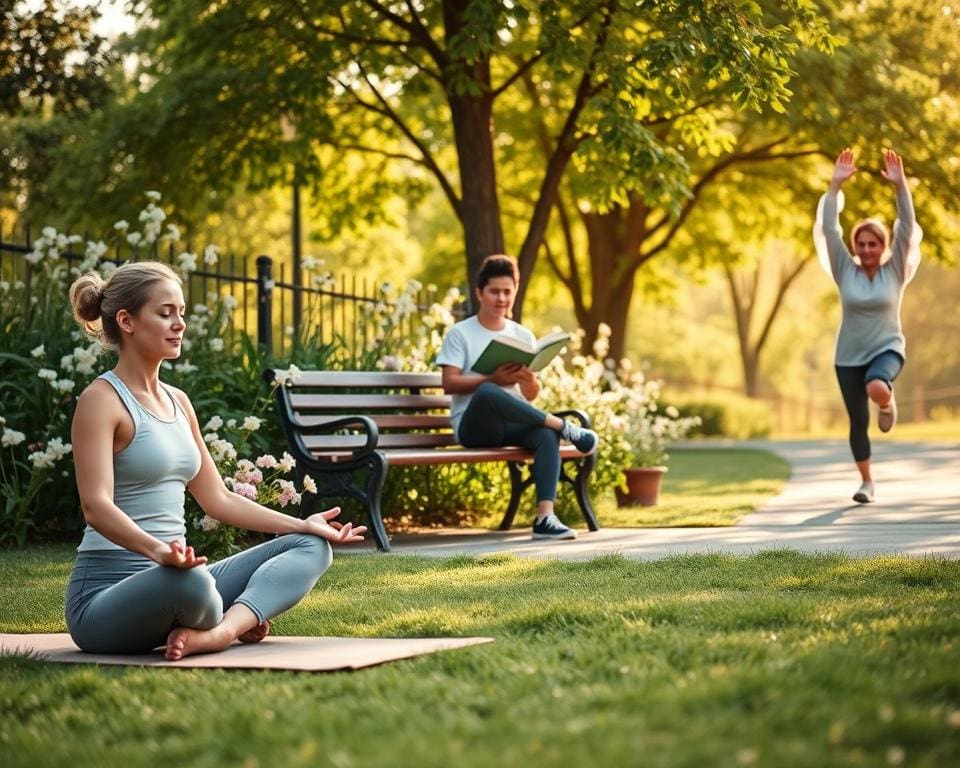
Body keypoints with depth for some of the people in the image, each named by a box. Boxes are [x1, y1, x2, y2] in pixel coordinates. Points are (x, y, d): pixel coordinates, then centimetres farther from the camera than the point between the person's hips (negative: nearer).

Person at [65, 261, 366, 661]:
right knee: (188, 582, -42)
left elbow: (218, 498, 21)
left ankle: (217, 631, -21)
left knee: (311, 546, 2)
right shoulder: (102, 400, -9)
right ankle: (238, 622, -9)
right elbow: (96, 504, -22)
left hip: (172, 576, 9)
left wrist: (302, 524, 15)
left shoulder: (177, 401, 16)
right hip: (107, 594, -9)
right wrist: (157, 549, -40)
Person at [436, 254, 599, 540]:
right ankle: (564, 426, -27)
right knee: (487, 393, -39)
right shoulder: (460, 333, 3)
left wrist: (529, 381, -14)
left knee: (546, 434, -32)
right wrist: (493, 379, -20)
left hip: (511, 423, 4)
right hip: (473, 424, -3)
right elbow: (449, 383, -7)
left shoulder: (523, 336, 14)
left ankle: (545, 517, -38)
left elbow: (531, 395, 11)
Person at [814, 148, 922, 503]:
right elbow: (828, 230, -11)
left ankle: (888, 403, 2)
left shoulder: (895, 271, -5)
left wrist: (900, 185, -23)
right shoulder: (845, 271, -3)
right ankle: (866, 482, 24)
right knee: (857, 421, 6)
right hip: (849, 355, 2)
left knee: (877, 388, -35)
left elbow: (907, 226, -14)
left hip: (887, 349, -2)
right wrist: (836, 184, -17)